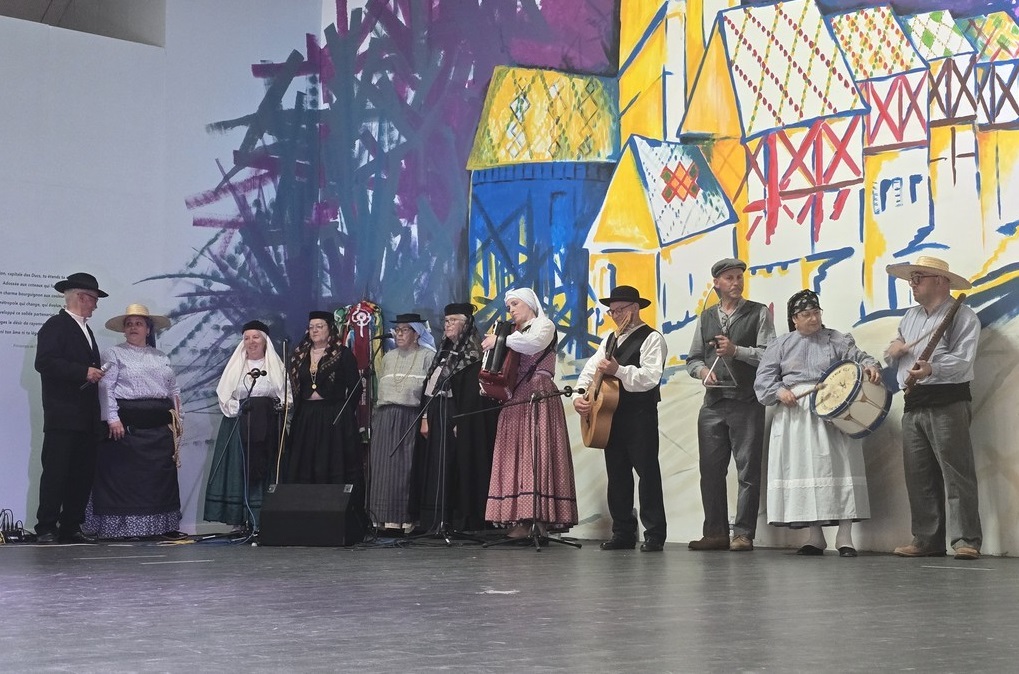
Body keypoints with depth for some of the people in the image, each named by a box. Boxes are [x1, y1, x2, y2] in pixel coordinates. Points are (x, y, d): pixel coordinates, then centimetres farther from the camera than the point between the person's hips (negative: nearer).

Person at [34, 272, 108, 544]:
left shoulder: (85, 330, 22)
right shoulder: (55, 326, -5)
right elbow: (44, 363, -18)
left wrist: (96, 374, 9)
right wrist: (84, 372, -19)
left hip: (86, 417, 8)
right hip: (62, 417, -8)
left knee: (83, 474, 7)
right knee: (55, 473, -6)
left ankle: (71, 528, 12)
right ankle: (46, 529, -3)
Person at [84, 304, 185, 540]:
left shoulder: (161, 357, 19)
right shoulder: (114, 354, 4)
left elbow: (174, 390, 20)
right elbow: (106, 387, -6)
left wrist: (177, 418, 10)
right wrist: (112, 419, -16)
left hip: (160, 425, 5)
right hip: (127, 423, -5)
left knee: (162, 474, 3)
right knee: (124, 474, -6)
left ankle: (165, 526, 6)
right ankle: (120, 527, -2)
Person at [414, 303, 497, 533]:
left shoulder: (472, 355, -6)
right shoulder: (442, 353, 17)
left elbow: (471, 392, -14)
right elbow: (429, 387, 16)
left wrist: (460, 421, -20)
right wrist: (425, 417, 8)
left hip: (457, 418, -8)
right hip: (437, 417, 8)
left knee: (451, 468, -9)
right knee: (434, 467, 5)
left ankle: (458, 520, -5)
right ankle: (434, 521, 7)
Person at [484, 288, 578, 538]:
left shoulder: (544, 325, 5)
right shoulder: (515, 333, 26)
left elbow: (534, 343, -18)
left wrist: (500, 340, -12)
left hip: (539, 397, -7)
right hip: (514, 399, 7)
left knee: (537, 455, -14)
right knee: (516, 457, -3)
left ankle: (542, 518, -17)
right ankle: (521, 519, -7)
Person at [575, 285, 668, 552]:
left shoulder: (651, 338, -4)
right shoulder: (611, 340, 19)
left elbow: (650, 377, -18)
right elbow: (590, 370, 13)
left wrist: (618, 370, -28)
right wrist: (578, 396, -4)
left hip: (640, 414, -7)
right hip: (611, 414, 8)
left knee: (647, 472, -6)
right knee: (617, 474, 8)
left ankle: (654, 535, -3)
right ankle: (623, 533, 15)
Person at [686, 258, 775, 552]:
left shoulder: (759, 313, 4)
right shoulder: (706, 317, 17)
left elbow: (769, 355, -6)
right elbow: (693, 358, 18)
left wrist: (736, 350, -16)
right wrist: (702, 370, -3)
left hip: (747, 403, -4)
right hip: (713, 404, 4)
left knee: (748, 470, -4)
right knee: (711, 470, 5)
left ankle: (743, 534, 0)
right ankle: (715, 533, 11)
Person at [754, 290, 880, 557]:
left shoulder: (835, 339, 10)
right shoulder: (781, 345, 12)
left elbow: (856, 355, -4)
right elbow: (763, 378, 7)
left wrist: (870, 365, -25)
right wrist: (779, 391, -11)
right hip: (795, 417, 1)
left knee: (839, 469, -7)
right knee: (804, 472, 0)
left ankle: (844, 536, -4)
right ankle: (815, 536, 8)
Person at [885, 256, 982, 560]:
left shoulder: (962, 316, -2)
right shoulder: (910, 316, 21)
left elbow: (962, 360, -15)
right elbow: (892, 359, 28)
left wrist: (933, 369, -32)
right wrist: (893, 350, 5)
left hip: (947, 404, -7)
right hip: (912, 405, 7)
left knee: (957, 474, -9)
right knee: (918, 477, 7)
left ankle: (967, 541, -8)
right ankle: (926, 540, 12)